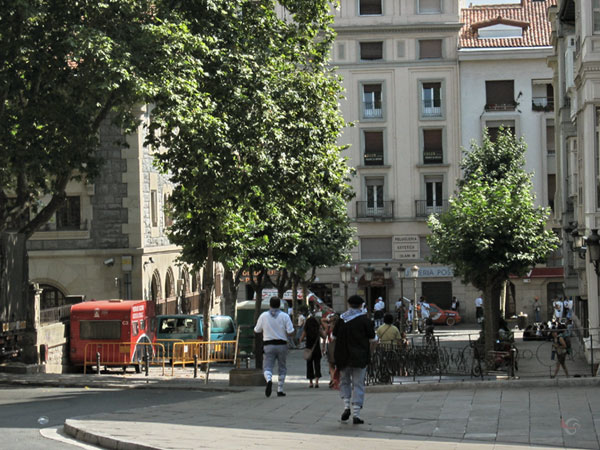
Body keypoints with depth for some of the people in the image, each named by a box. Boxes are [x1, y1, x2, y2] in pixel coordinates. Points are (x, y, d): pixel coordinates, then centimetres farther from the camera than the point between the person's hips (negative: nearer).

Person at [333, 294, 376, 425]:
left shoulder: (341, 320, 2)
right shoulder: (364, 319, -7)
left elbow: (334, 337, 9)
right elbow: (372, 339, -4)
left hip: (343, 357, 2)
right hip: (360, 357, -2)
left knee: (344, 381, 19)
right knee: (358, 384, 3)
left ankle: (346, 406, 0)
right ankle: (356, 414, -1)